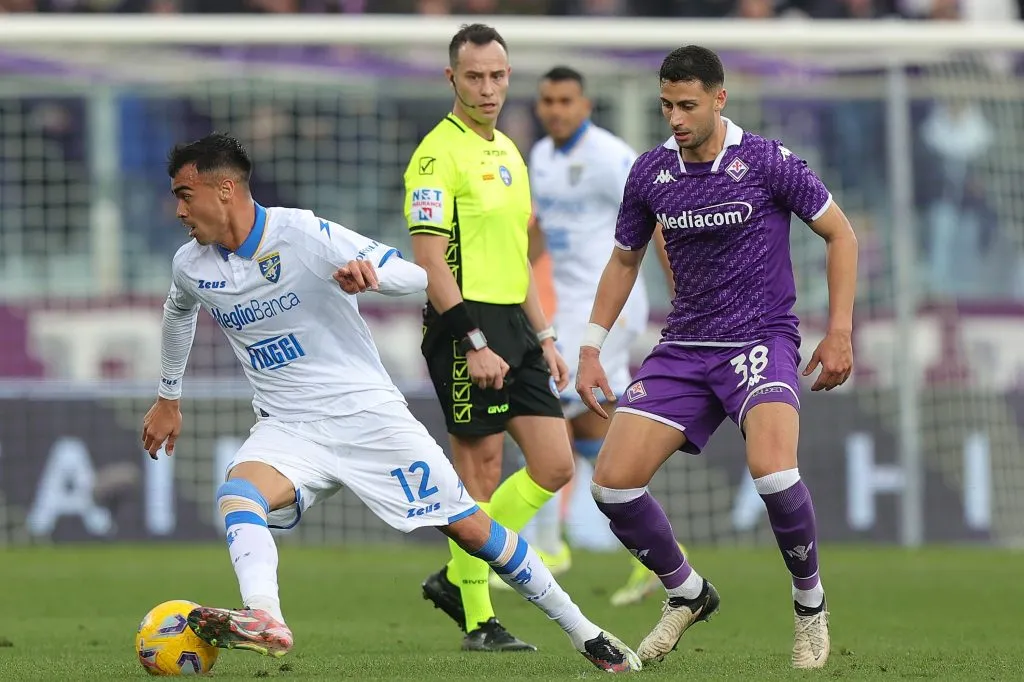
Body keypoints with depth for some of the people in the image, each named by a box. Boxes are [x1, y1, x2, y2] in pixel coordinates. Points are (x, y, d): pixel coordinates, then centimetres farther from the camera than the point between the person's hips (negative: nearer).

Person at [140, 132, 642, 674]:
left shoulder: (303, 234, -16)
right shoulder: (191, 266, 1)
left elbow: (415, 275, -19)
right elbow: (177, 315, 26)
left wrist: (368, 273, -41)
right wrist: (168, 398, 34)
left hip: (368, 414, -4)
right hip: (287, 428, 4)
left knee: (470, 528, -1)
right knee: (237, 493, -30)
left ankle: (584, 634, 13)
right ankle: (263, 621, -50)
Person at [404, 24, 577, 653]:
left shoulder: (508, 153, 17)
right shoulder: (439, 153, -10)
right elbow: (429, 259, -17)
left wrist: (544, 336, 19)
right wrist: (475, 344, -21)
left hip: (514, 325, 9)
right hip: (465, 325, -9)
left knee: (554, 466, 4)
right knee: (481, 475, -5)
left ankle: (457, 578, 15)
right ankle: (477, 619, 4)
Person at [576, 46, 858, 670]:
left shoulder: (767, 162, -10)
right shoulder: (651, 172, 2)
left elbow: (840, 233, 0)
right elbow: (625, 260, 18)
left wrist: (840, 332, -5)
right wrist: (592, 348, 12)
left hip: (761, 340, -5)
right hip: (684, 347, 5)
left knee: (772, 469, -31)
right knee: (614, 482, -10)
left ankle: (812, 604, -5)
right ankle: (687, 595, 16)